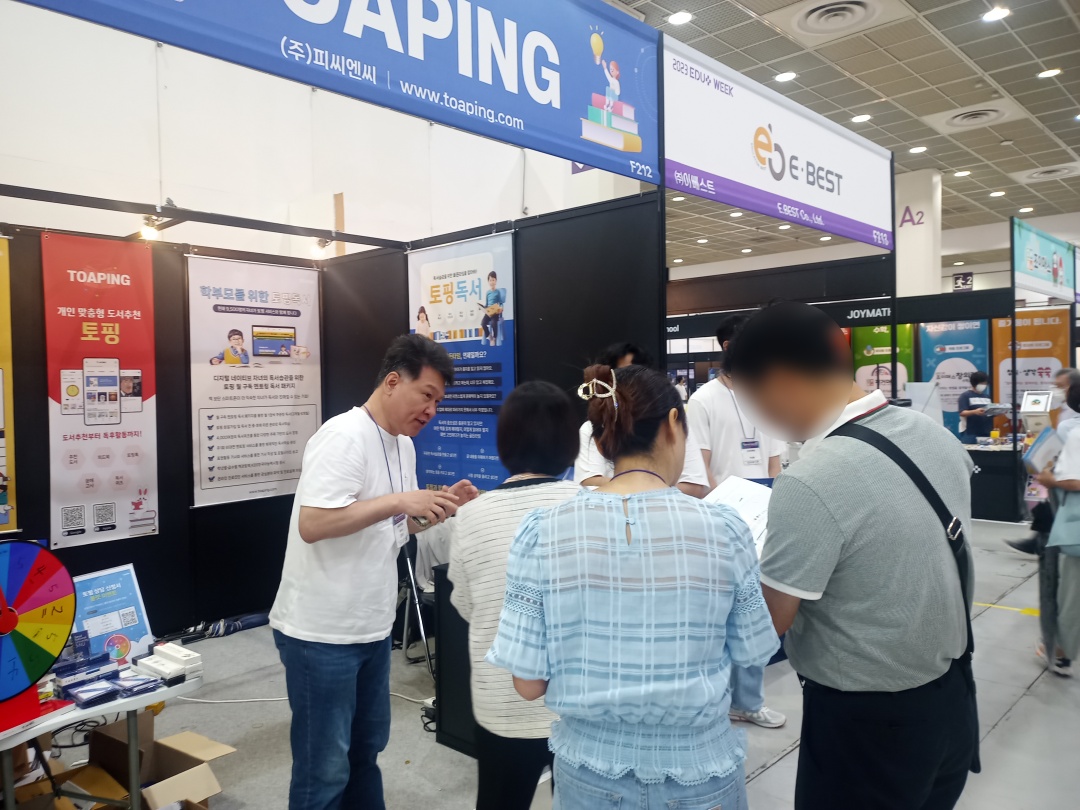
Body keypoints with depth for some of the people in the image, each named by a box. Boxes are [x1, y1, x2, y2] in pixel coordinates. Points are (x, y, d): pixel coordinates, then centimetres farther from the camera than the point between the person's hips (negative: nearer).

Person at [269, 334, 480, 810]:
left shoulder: (403, 444, 8)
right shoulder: (344, 437, -19)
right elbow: (312, 525, -28)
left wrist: (439, 507, -1)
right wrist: (398, 501, -28)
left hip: (372, 627, 9)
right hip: (320, 632, -9)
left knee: (366, 747, 22)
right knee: (324, 766, 6)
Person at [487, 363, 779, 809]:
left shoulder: (542, 532, -14)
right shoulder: (723, 528, -14)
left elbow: (528, 682, -9)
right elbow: (751, 657, -2)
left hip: (590, 771, 1)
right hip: (700, 772, 0)